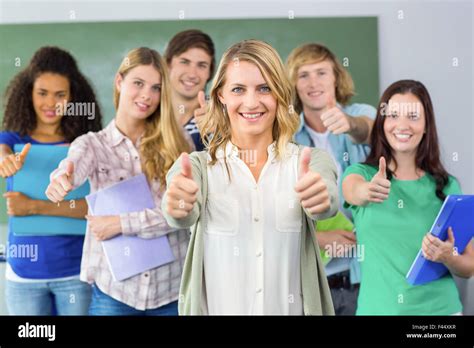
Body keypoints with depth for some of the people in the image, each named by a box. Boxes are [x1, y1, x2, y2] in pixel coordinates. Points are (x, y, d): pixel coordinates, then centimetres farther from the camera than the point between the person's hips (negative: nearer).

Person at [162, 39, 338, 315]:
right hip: (218, 307, 0)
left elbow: (328, 202, -26)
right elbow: (188, 213, -26)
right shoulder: (198, 167, -6)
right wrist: (177, 204, -49)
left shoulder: (312, 162, -5)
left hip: (291, 309, 1)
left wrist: (320, 196, -48)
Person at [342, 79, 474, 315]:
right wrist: (366, 192, -47)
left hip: (439, 307, 1)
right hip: (376, 307, -1)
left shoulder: (447, 186, -1)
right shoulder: (359, 173, -2)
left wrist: (447, 258, -18)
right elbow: (353, 191, -26)